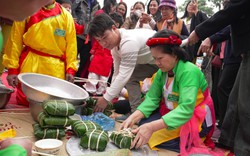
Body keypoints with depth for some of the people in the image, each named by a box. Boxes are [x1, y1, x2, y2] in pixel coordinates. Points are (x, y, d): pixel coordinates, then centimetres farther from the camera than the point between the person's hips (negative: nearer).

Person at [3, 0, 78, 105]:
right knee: (25, 103, 0)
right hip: (30, 66, 0)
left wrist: (70, 69, -4)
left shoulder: (65, 15, 8)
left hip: (56, 70, 1)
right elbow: (15, 40, 4)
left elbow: (71, 43, 6)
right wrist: (12, 68, -2)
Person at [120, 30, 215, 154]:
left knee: (154, 137, -20)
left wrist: (152, 126, -46)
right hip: (172, 113, 7)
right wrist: (133, 117, -27)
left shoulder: (189, 72, -27)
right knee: (142, 123, -7)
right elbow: (152, 98, -8)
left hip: (196, 119, -7)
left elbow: (186, 109, -37)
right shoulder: (162, 72, -4)